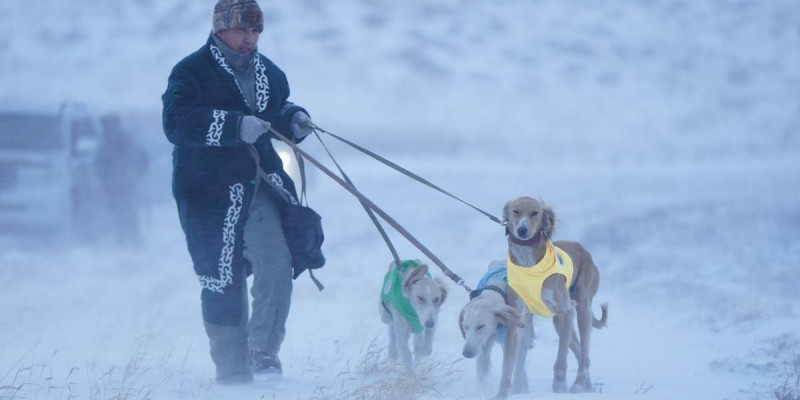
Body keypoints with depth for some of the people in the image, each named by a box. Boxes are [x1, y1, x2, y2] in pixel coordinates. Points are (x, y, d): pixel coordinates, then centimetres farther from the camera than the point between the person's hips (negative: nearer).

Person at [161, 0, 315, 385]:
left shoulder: (269, 73, 13)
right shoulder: (192, 72, -8)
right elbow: (176, 122, -22)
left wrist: (293, 119, 4)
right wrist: (236, 126, -31)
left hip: (261, 184, 5)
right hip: (210, 190, -5)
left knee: (276, 265, -10)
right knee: (223, 282, -4)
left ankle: (264, 353, 4)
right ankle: (233, 369, 7)